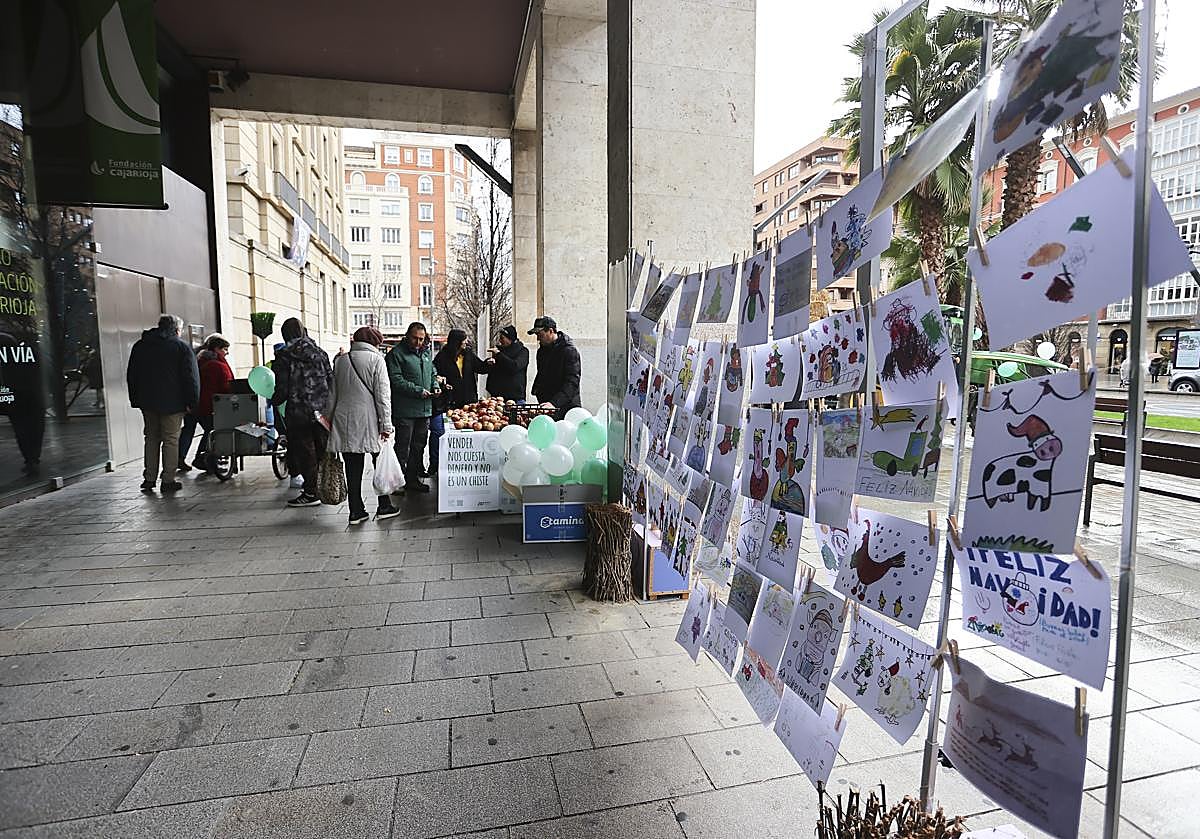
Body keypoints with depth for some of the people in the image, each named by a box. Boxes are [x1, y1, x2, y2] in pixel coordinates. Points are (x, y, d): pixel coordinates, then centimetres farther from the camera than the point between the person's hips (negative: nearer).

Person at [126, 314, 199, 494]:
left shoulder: (139, 346, 14)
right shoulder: (181, 346, -4)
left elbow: (131, 376, 18)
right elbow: (191, 377, -10)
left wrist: (135, 400, 20)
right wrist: (191, 401, -6)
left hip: (147, 401, 5)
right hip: (172, 403, -5)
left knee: (151, 439, 14)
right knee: (171, 440, 0)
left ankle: (149, 479, 14)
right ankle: (168, 481, 1)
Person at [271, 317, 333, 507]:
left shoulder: (284, 357, -7)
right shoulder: (319, 352, 5)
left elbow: (282, 389, -8)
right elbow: (332, 381, 5)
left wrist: (273, 401, 12)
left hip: (299, 412, -4)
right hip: (323, 411, 4)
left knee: (304, 452, 5)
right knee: (322, 450, 14)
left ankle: (311, 492, 10)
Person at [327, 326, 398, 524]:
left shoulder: (340, 360, 11)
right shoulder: (376, 359, -4)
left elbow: (332, 394, 13)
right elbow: (383, 394, -9)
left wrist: (331, 419, 19)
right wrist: (386, 424, -8)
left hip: (344, 420, 4)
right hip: (369, 420, -4)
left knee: (353, 468, 8)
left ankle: (356, 511, 12)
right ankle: (384, 506, 16)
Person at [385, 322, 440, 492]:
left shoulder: (425, 354, 16)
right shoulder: (396, 354, -8)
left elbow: (433, 373, 27)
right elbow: (396, 380, -17)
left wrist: (435, 386, 7)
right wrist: (418, 391, -20)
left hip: (424, 409, 7)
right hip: (405, 410, -7)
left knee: (418, 446, 14)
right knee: (402, 448, -1)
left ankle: (413, 478, 24)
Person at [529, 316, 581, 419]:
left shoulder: (569, 350, -12)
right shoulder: (542, 350, 14)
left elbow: (572, 383, -21)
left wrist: (554, 403, -32)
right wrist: (537, 392, 10)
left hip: (565, 408, -6)